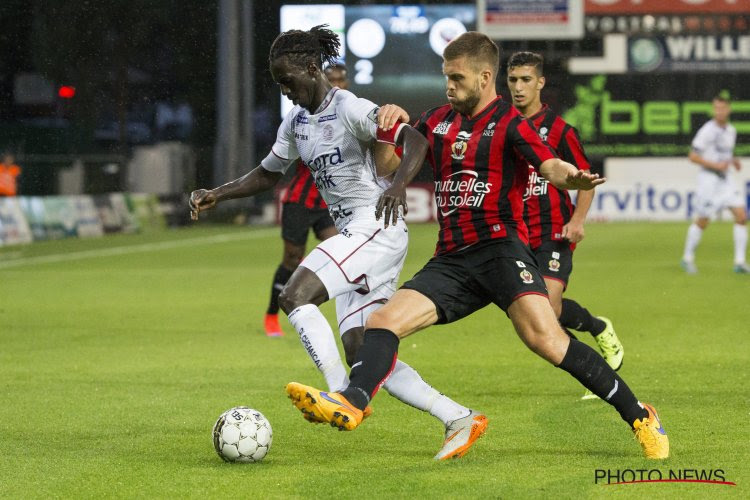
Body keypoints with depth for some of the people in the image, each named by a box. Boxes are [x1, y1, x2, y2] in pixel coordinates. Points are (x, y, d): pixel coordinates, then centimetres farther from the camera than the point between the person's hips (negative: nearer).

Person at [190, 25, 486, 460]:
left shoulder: (350, 109, -12)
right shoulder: (296, 123, 14)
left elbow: (416, 141, -21)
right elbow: (268, 174, 27)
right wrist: (217, 194, 15)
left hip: (377, 229, -9)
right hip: (353, 236, 9)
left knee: (294, 296, -21)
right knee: (361, 354, 0)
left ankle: (342, 397, -17)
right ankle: (459, 419, 2)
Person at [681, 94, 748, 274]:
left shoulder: (731, 130, 10)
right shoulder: (707, 131, -13)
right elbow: (693, 156, -15)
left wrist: (734, 161, 5)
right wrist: (715, 165, -21)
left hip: (727, 179, 6)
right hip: (709, 179, -6)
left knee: (741, 216, -5)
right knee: (703, 221, 0)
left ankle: (740, 261, -3)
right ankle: (687, 258, 18)